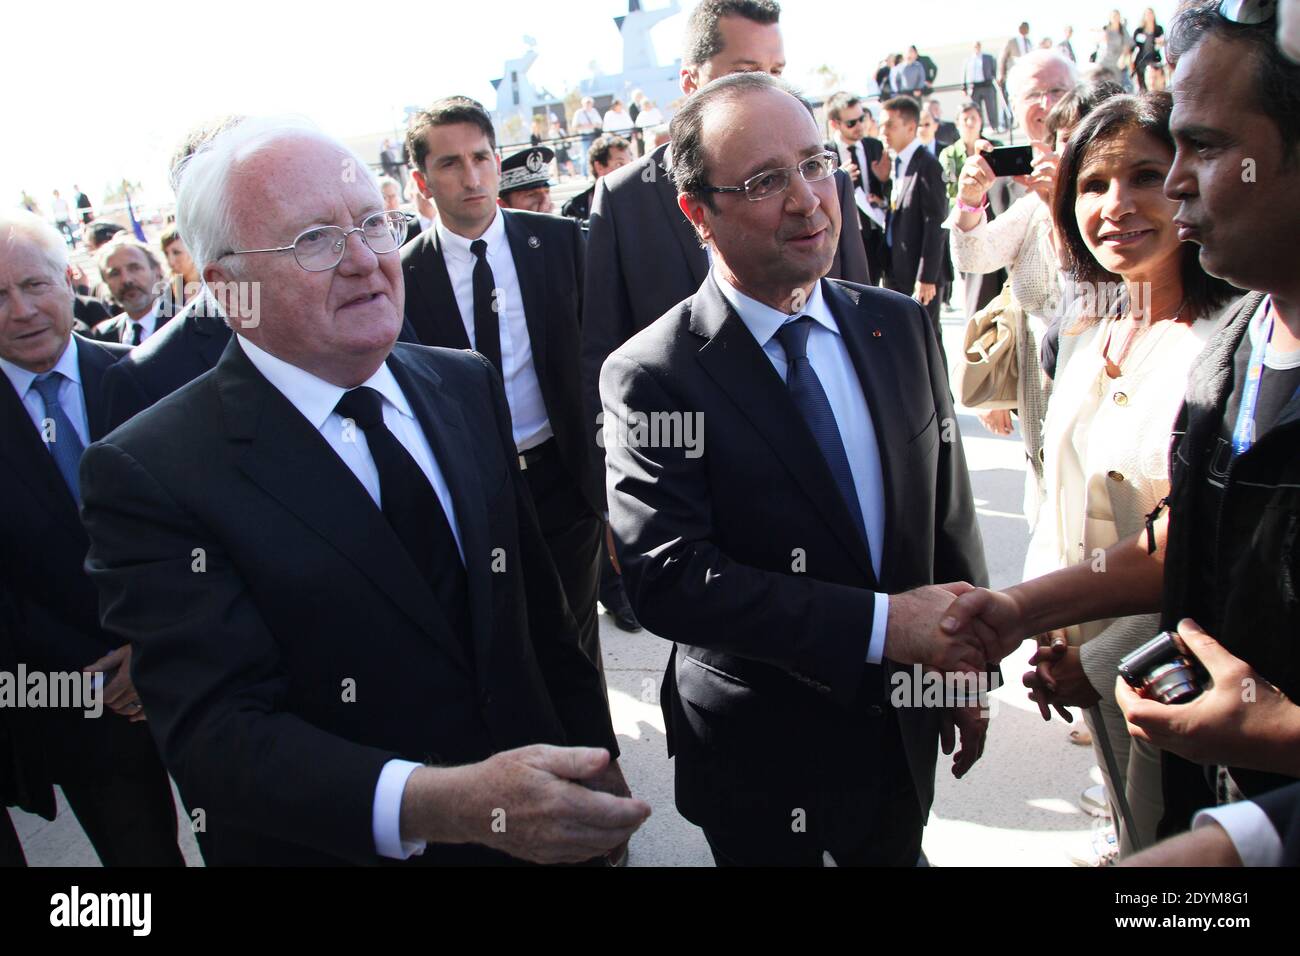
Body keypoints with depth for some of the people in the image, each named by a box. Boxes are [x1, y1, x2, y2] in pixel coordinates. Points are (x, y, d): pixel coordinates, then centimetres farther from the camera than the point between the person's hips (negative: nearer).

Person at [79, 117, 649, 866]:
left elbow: (540, 607, 4)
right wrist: (439, 805, -38)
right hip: (351, 845, -4)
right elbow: (217, 734, -25)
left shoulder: (470, 386, -2)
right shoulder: (150, 475, -18)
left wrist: (595, 763, 3)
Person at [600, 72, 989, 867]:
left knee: (900, 854, 25)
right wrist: (882, 624, -28)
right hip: (759, 764, -4)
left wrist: (968, 669, 8)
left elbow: (949, 512, 5)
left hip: (903, 727, 5)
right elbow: (668, 577, -26)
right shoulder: (651, 377, -18)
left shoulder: (901, 328, -2)